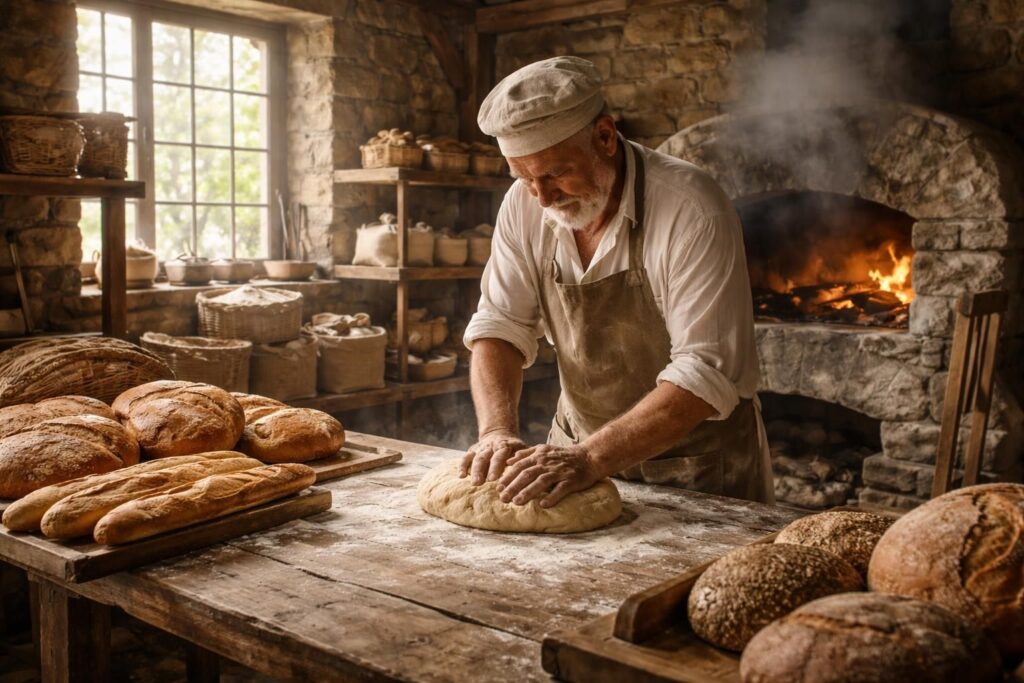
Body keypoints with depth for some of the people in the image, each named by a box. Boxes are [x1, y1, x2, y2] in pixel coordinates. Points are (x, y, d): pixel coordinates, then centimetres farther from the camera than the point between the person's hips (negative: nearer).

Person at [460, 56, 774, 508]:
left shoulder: (692, 211, -22)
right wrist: (497, 431, -19)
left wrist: (592, 458, -32)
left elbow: (707, 372, -26)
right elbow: (500, 326, -2)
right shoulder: (525, 205, -6)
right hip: (581, 449, 5)